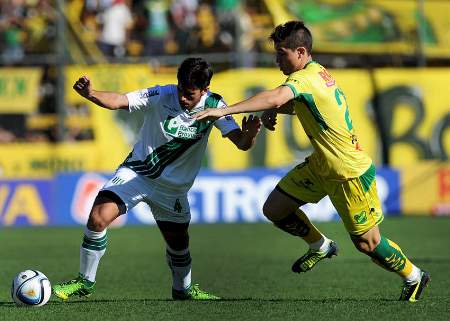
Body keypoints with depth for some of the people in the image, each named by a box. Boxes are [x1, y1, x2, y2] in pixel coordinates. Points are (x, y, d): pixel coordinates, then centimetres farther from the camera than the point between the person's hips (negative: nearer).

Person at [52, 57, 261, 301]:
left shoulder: (213, 106, -14)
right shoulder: (162, 96, -20)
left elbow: (241, 143, -19)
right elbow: (118, 101, -27)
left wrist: (249, 135, -43)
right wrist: (90, 94, -47)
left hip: (173, 187, 2)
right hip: (136, 171, -2)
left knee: (178, 243, 12)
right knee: (98, 217, -19)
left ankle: (183, 289, 42)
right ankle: (85, 283, -4)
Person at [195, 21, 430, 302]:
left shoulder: (305, 78, -25)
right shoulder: (319, 73, 3)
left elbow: (275, 98, -44)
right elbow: (290, 103, 20)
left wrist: (224, 110, -47)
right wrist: (272, 111, -4)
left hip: (350, 173, -9)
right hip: (321, 166, 9)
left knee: (367, 243, 2)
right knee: (274, 209, 5)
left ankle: (414, 277, 25)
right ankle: (321, 246, 28)